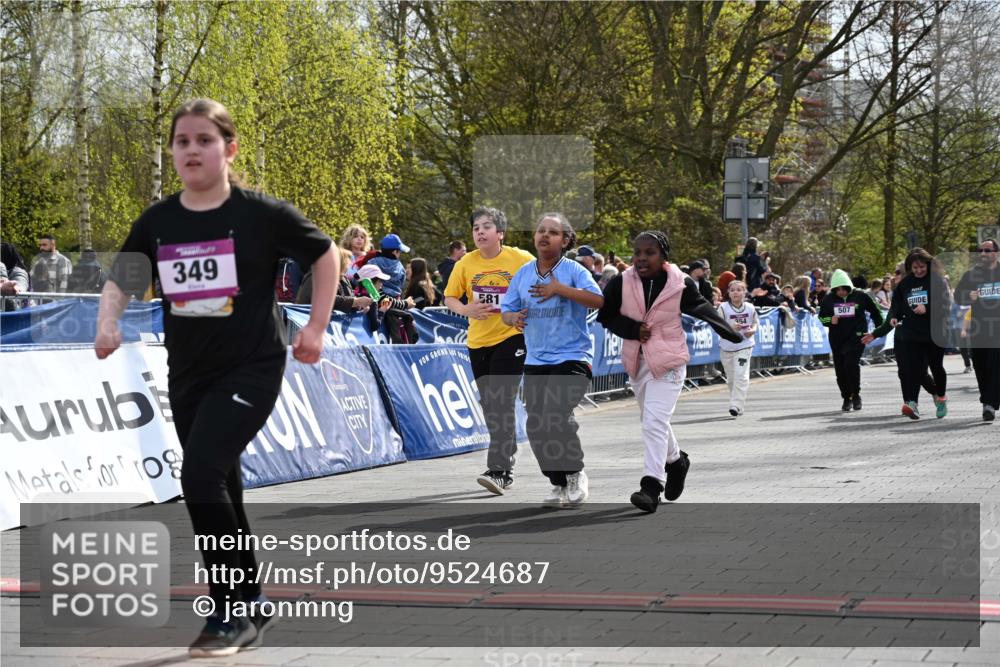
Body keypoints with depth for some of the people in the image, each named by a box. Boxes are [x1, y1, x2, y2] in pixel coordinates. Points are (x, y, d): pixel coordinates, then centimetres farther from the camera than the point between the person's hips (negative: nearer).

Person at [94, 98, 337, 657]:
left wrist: (316, 328, -1)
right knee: (221, 491, 13)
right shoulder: (157, 222, 1)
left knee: (202, 474, -22)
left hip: (251, 369, -6)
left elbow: (326, 255, 3)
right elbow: (120, 279, 13)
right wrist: (108, 323, -6)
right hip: (188, 375, 6)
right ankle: (252, 610, 29)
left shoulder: (261, 214, -10)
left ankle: (232, 613, -10)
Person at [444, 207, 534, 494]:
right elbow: (450, 296, 6)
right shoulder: (466, 263, 0)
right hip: (478, 341, 5)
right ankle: (508, 460, 28)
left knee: (502, 403, -15)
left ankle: (498, 471, -18)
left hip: (512, 337, -4)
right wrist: (466, 310, -14)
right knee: (489, 405, 10)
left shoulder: (521, 259, -9)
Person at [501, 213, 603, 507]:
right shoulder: (523, 273, 8)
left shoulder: (573, 270, -6)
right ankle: (559, 484, 19)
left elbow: (599, 300, -21)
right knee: (536, 425, 2)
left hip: (572, 358, -5)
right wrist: (513, 317, -11)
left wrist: (559, 289, -25)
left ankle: (576, 475, 2)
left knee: (557, 415, -21)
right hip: (535, 360, 5)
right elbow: (506, 310, 13)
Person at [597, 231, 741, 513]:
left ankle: (652, 485, -17)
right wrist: (634, 329, -14)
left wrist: (730, 333, 16)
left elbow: (700, 308, 7)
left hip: (668, 361, -4)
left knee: (654, 422, -16)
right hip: (636, 360, 4)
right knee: (652, 420, 20)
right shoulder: (622, 283, -6)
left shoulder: (680, 284, -10)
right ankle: (676, 460, 46)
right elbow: (605, 316, 2)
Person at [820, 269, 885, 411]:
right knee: (840, 369, 4)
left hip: (856, 337, -3)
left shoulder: (860, 296, -3)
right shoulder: (828, 299, 2)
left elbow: (875, 311, 11)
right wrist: (830, 320, -10)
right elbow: (822, 317, 12)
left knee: (851, 364, -19)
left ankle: (856, 395, -3)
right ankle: (846, 398, 19)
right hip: (837, 339, 3)